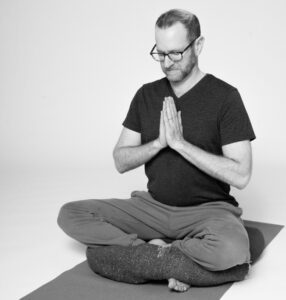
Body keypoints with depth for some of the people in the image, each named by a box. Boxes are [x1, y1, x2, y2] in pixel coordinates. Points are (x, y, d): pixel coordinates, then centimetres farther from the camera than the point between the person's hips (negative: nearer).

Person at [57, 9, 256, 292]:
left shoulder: (224, 96, -9)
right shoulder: (146, 95, 5)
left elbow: (240, 176, -16)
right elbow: (120, 161, 3)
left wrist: (180, 143, -20)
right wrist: (159, 142, -15)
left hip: (208, 209, -4)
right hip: (153, 205, 4)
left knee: (231, 250, -38)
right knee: (70, 214, -10)